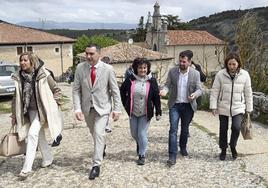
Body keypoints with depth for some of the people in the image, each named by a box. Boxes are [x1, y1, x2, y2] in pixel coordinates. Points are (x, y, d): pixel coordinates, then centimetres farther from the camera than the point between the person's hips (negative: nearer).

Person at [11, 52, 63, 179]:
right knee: (39, 135, 15)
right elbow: (17, 97, 7)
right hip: (30, 110, 5)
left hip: (42, 109, -5)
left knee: (32, 133, -15)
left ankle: (27, 168, -9)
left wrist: (53, 106, -7)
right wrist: (14, 115, 8)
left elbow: (56, 90, -3)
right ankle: (48, 159, 35)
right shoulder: (19, 77, -1)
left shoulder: (43, 75, -13)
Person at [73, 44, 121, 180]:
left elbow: (115, 90, -5)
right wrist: (77, 108, -13)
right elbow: (76, 90, -4)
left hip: (102, 107, -3)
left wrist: (117, 109, -7)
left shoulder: (108, 69, -11)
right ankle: (101, 146, 51)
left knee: (99, 134, -13)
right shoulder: (80, 67, -5)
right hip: (87, 107, 3)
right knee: (94, 133, 20)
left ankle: (96, 165, -2)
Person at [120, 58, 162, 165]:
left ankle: (142, 155, 14)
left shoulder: (151, 81, -10)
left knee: (142, 134, -3)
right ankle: (140, 144, 48)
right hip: (133, 112, 3)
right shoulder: (130, 80, -6)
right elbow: (122, 91, 10)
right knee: (134, 134, 16)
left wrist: (158, 112, -7)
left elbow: (156, 98, -6)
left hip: (145, 113, -3)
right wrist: (126, 104, 7)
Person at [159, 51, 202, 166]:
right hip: (175, 105, -1)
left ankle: (183, 147, 41)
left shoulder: (195, 73, -3)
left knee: (185, 129, 17)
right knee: (173, 129, -8)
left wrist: (194, 94, -26)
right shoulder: (172, 71, -2)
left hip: (188, 105, 1)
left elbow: (199, 89, -3)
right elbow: (168, 84, 2)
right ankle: (172, 156, -7)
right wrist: (164, 90, -22)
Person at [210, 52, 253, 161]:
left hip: (238, 107, 0)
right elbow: (214, 91, -5)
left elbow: (248, 93, 1)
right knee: (223, 129, 10)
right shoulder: (220, 74, -8)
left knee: (236, 128, -14)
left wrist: (249, 108, 3)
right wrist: (213, 106, -8)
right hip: (223, 107, 0)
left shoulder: (244, 75, -5)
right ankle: (223, 150, 31)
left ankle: (233, 146, 15)